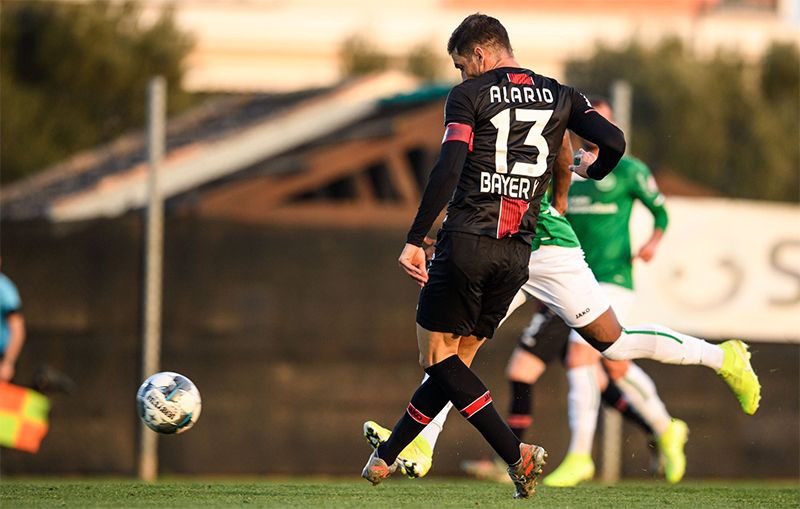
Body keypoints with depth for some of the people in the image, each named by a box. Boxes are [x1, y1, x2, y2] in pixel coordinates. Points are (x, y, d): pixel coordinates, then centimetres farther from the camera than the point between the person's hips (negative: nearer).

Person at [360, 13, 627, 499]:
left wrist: (415, 239, -12)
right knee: (455, 363, 15)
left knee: (439, 358, 2)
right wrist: (591, 172, 25)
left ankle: (517, 453, -13)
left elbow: (449, 169, -12)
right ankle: (386, 458, 23)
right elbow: (614, 141, 1)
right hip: (518, 253, 5)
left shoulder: (470, 95, -1)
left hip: (467, 241, -5)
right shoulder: (560, 96, 11)